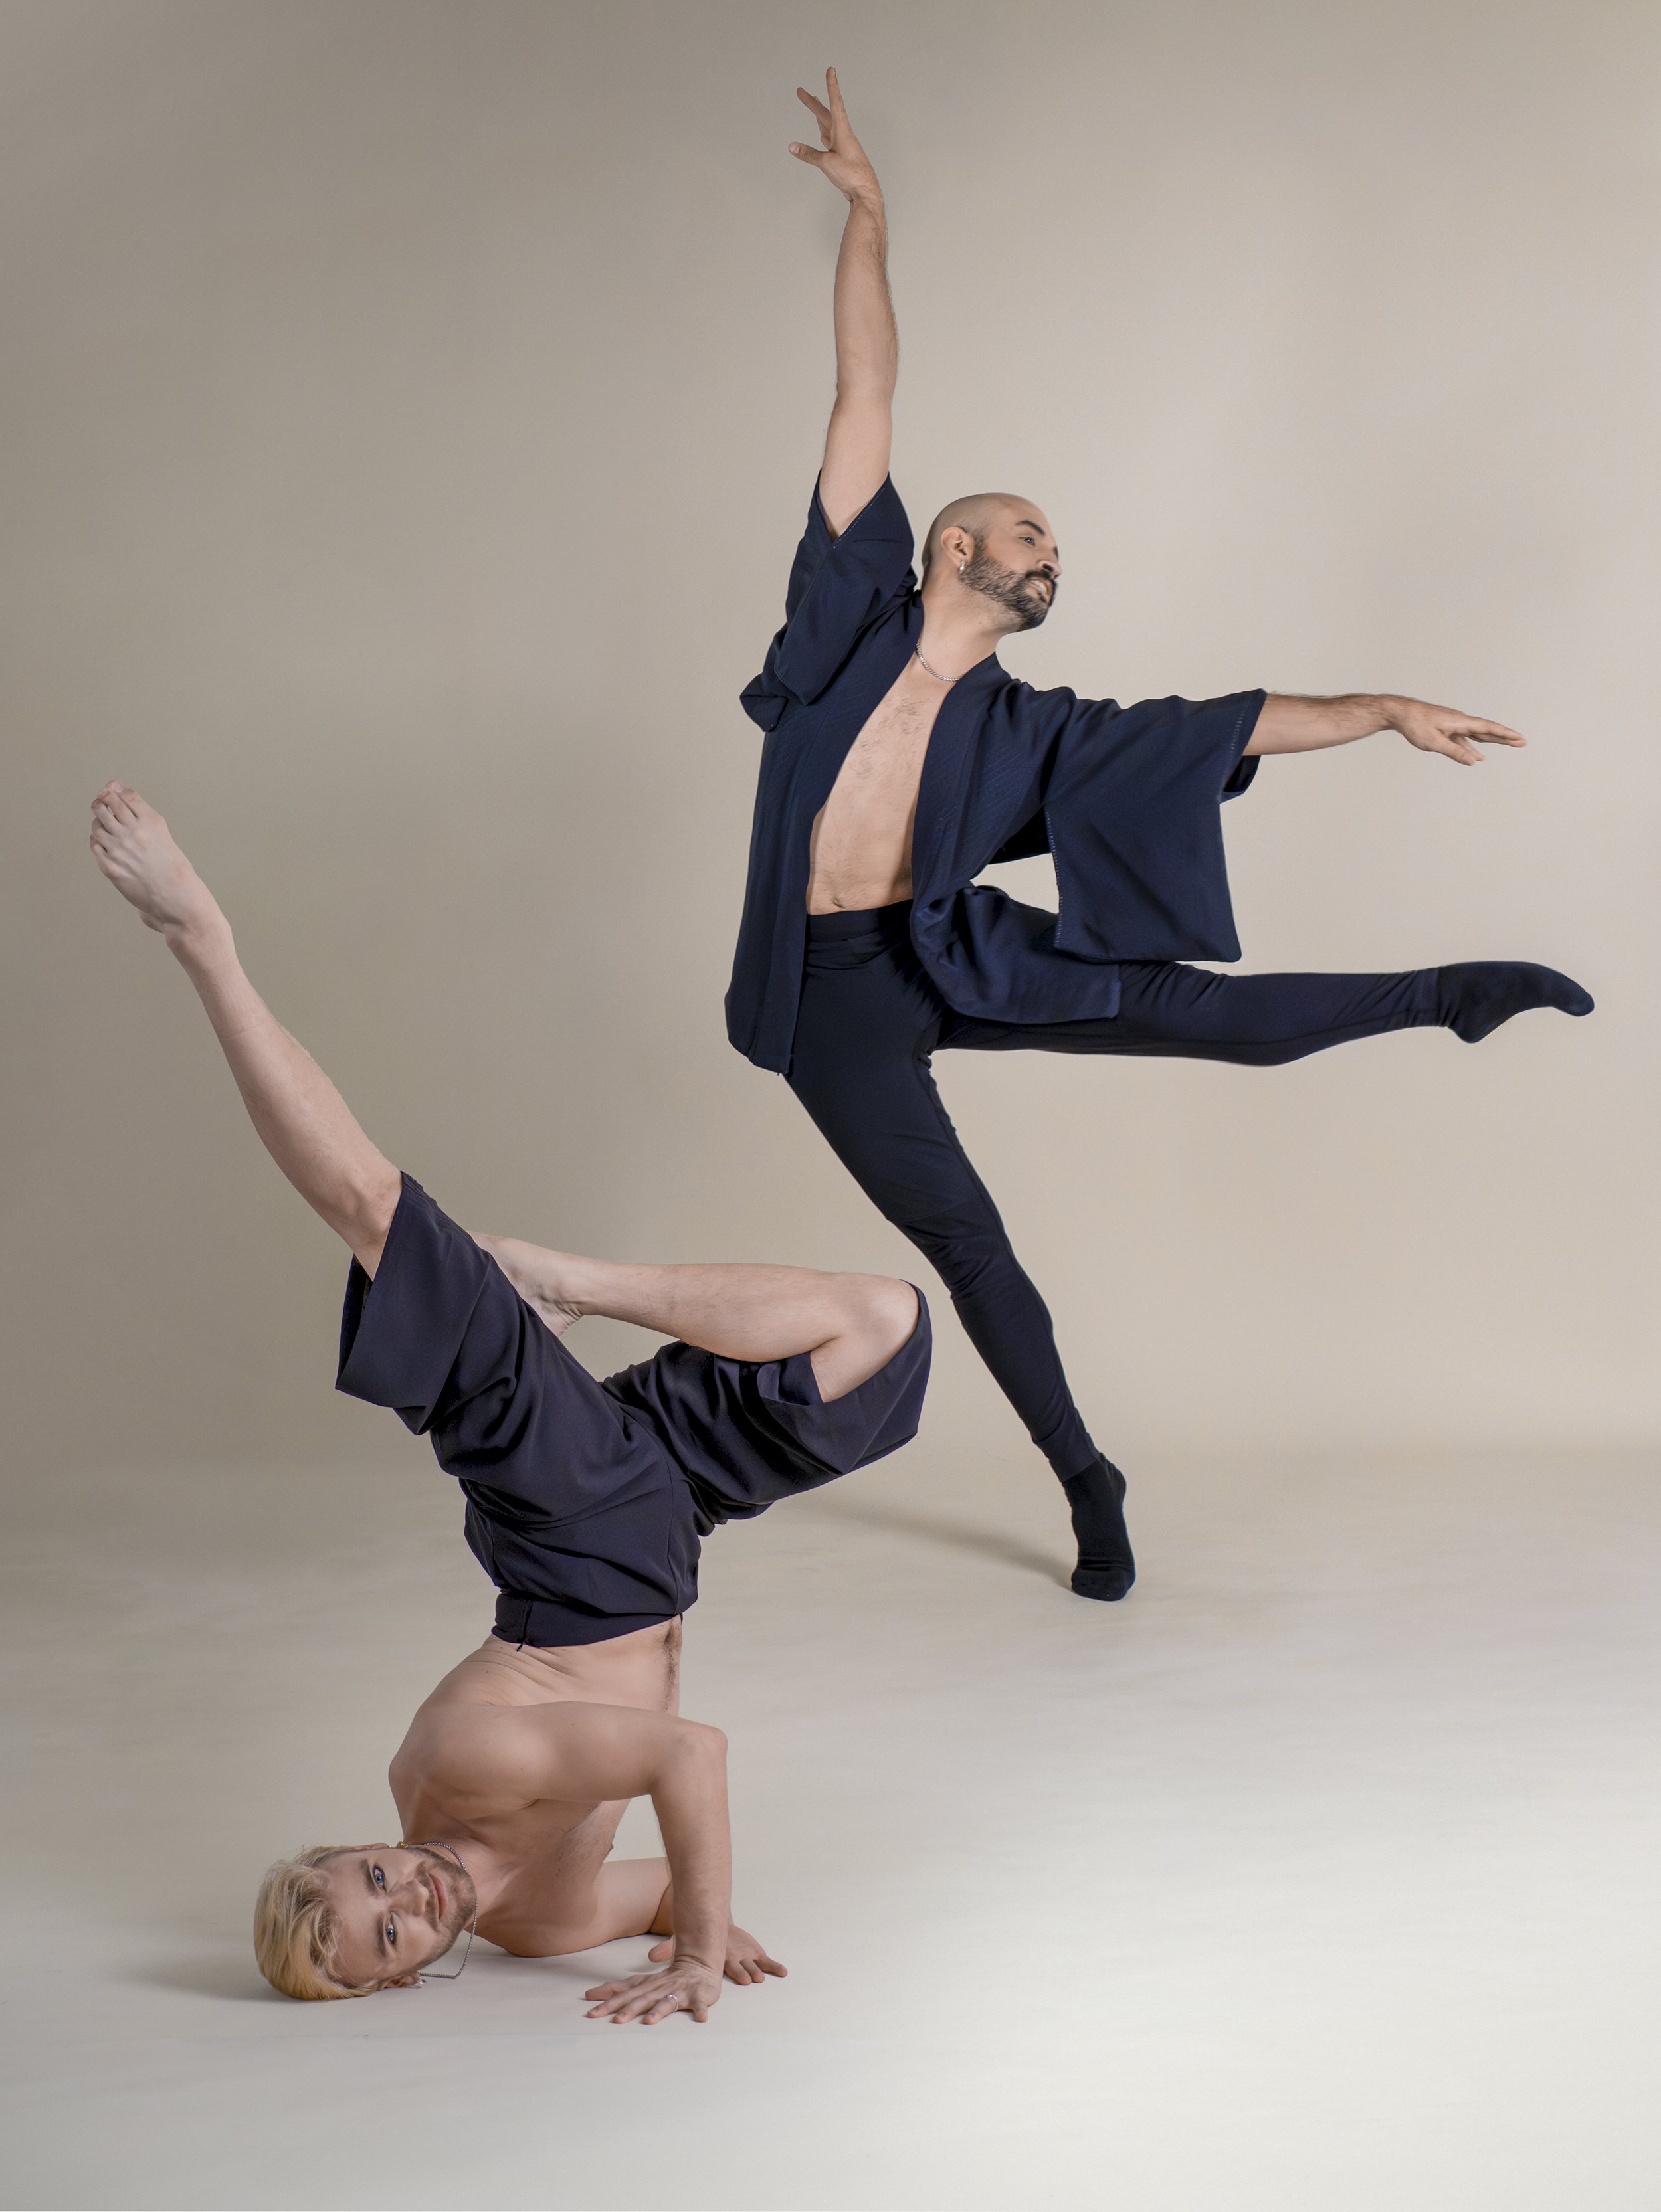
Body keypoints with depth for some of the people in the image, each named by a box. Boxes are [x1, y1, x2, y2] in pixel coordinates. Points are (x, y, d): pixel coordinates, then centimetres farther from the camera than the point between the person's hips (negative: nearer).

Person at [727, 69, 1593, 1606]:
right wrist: (868, 217, -3)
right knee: (968, 1246, 3)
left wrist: (1386, 708, 10)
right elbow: (869, 399, -3)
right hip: (830, 993, -2)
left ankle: (1446, 997, 16)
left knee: (1200, 1009, -6)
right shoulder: (862, 611, -1)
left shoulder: (1023, 727, 7)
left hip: (947, 958, 3)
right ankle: (1089, 1484, 17)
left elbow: (1228, 726, 11)